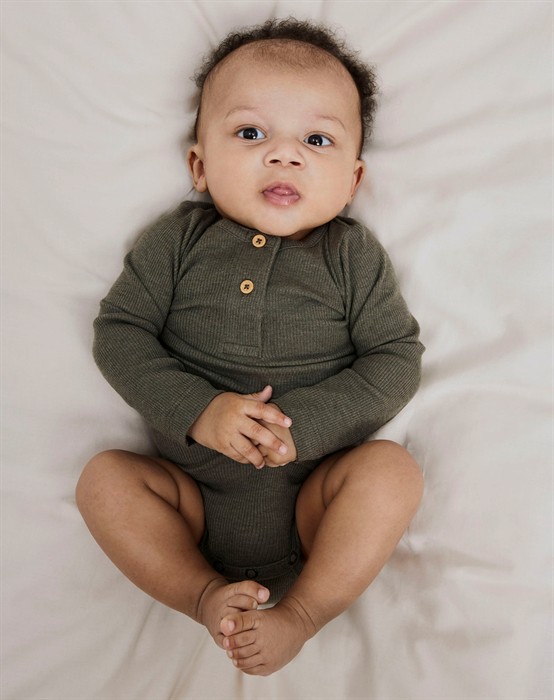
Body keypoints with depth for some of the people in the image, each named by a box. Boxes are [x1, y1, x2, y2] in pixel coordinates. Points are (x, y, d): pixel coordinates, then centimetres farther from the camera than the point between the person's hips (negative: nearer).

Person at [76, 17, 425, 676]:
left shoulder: (352, 253, 0)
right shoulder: (178, 238, 2)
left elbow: (396, 358, -5)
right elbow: (119, 331, -3)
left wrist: (302, 424, -20)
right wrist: (199, 410, -19)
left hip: (312, 499, -1)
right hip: (195, 495, 1)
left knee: (393, 468, -25)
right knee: (104, 478, -17)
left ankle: (301, 612, -17)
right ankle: (206, 594, -11)